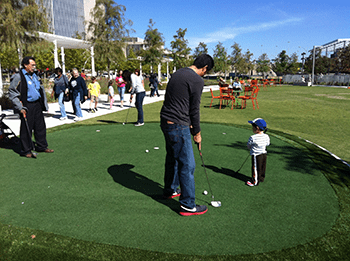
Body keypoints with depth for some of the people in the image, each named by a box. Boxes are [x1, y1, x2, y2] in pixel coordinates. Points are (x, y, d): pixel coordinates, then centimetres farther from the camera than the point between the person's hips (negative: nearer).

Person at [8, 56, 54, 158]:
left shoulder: (34, 76, 14)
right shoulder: (18, 77, -8)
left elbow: (40, 89, 23)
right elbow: (12, 93, -8)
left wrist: (44, 104, 16)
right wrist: (20, 108, -14)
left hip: (37, 105, 7)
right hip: (27, 107, -7)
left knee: (41, 126, 12)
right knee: (26, 129, 0)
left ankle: (42, 146, 25)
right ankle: (26, 150, 11)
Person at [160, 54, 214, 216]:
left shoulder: (178, 73, 15)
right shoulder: (197, 80, -12)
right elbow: (194, 109, -10)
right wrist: (197, 133, 3)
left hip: (166, 122, 10)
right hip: (178, 126, -10)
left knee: (172, 158, 24)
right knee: (187, 165, -1)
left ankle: (170, 190, 41)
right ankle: (187, 205, 10)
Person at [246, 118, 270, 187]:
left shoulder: (253, 138, -23)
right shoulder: (266, 136, -7)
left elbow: (248, 146, -11)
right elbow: (267, 144, 9)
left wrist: (251, 148, 9)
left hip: (256, 155, -6)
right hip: (264, 154, 6)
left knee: (256, 168, 6)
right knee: (263, 167, 21)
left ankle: (255, 181, 16)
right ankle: (261, 178, 37)